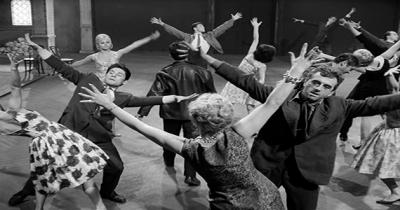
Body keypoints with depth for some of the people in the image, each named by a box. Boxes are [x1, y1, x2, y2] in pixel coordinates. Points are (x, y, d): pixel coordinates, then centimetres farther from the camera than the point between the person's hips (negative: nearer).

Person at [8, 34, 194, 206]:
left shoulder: (123, 98, 8)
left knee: (116, 167, 3)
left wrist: (176, 98, -5)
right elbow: (61, 67, 6)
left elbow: (149, 100, 2)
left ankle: (107, 192, 36)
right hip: (69, 131, -2)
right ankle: (27, 191, 35)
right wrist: (37, 47, 2)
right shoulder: (89, 80, 7)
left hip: (98, 138, 2)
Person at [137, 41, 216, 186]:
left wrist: (142, 112, -12)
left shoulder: (165, 73, -11)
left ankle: (169, 161, 48)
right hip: (193, 113, -1)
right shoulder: (198, 72, -7)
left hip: (171, 113, 1)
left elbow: (154, 94, -15)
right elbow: (211, 92, 4)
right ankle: (190, 175, -1)